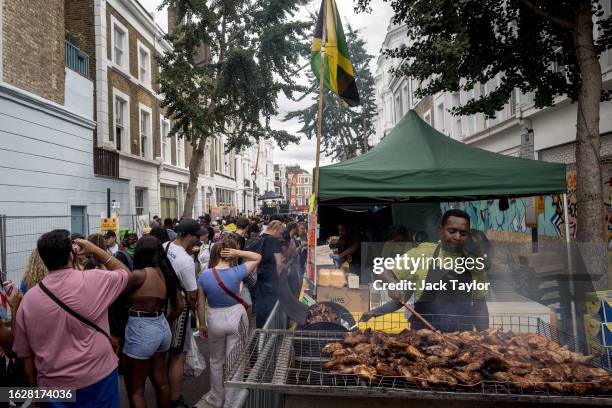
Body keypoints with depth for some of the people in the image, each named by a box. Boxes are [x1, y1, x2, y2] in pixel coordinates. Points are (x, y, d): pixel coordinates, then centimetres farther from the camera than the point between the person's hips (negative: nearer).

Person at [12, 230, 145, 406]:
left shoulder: (28, 300, -6)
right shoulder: (93, 280, -15)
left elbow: (26, 355, 2)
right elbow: (128, 276, 5)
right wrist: (95, 250, 7)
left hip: (53, 386, 2)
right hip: (99, 378, -2)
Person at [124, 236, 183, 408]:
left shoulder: (139, 274, -17)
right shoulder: (167, 273, 3)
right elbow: (179, 306, 8)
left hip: (141, 330, -7)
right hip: (163, 328, 7)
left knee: (135, 389, 7)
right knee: (161, 382, 19)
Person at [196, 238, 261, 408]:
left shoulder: (204, 275, -11)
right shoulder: (236, 272, -16)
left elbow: (201, 304, -3)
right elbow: (258, 257, -2)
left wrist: (202, 325, 10)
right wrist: (238, 252, -14)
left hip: (215, 319, 2)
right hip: (236, 317, -1)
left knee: (216, 361, 23)